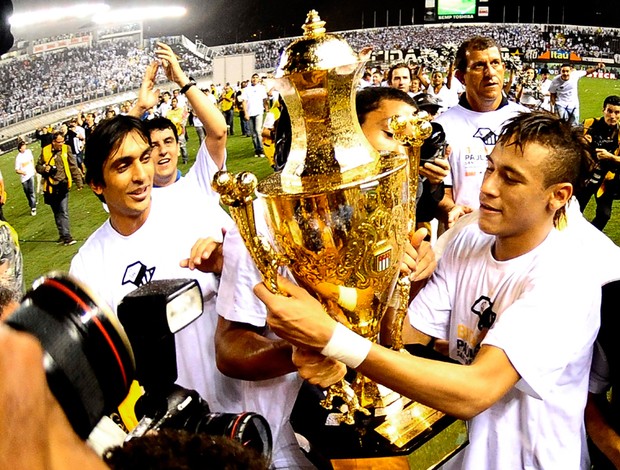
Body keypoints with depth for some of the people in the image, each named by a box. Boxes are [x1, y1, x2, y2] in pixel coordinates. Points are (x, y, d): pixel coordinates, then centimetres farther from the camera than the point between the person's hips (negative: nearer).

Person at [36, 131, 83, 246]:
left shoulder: (66, 149, -1)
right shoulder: (45, 151, 2)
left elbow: (74, 167, 1)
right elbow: (38, 167, 12)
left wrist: (79, 182, -1)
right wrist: (45, 169, -11)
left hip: (63, 185, -2)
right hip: (51, 187, 2)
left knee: (64, 212, -7)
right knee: (57, 213, 11)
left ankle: (65, 236, -5)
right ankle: (64, 235, 20)